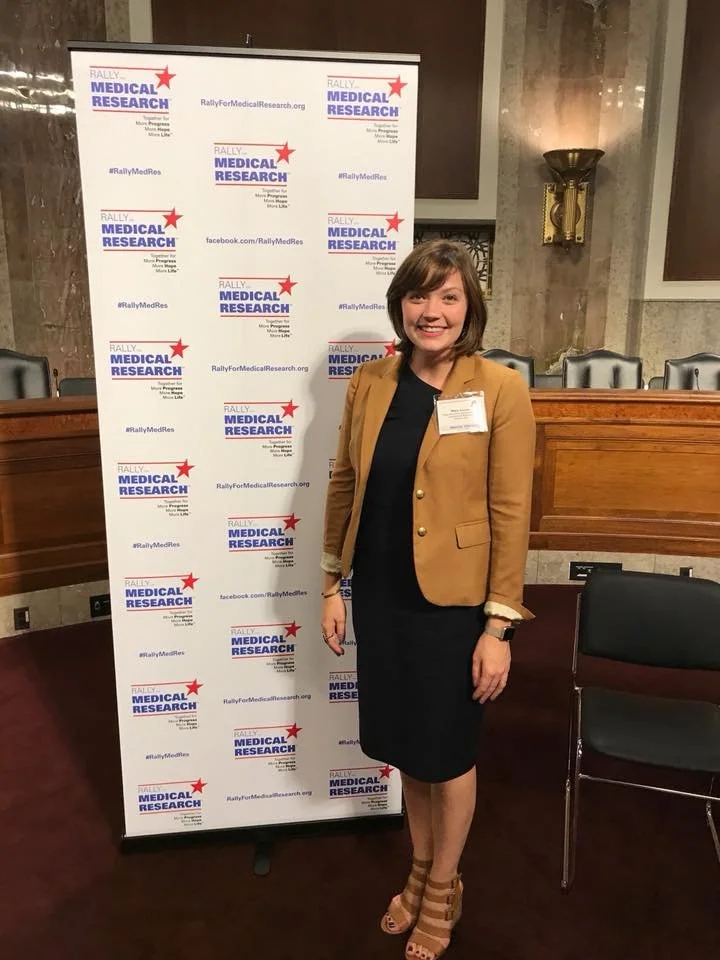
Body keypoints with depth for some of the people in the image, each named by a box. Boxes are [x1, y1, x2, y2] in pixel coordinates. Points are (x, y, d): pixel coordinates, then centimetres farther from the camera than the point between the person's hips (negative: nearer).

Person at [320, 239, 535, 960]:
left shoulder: (500, 390, -12)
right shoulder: (369, 383, 0)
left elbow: (511, 515, -11)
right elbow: (343, 487, 7)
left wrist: (498, 626, -11)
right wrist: (332, 585, 8)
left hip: (452, 602, -4)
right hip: (380, 597, 4)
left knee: (447, 752, 14)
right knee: (403, 744, 20)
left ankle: (444, 889, 42)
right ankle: (420, 871, 47)